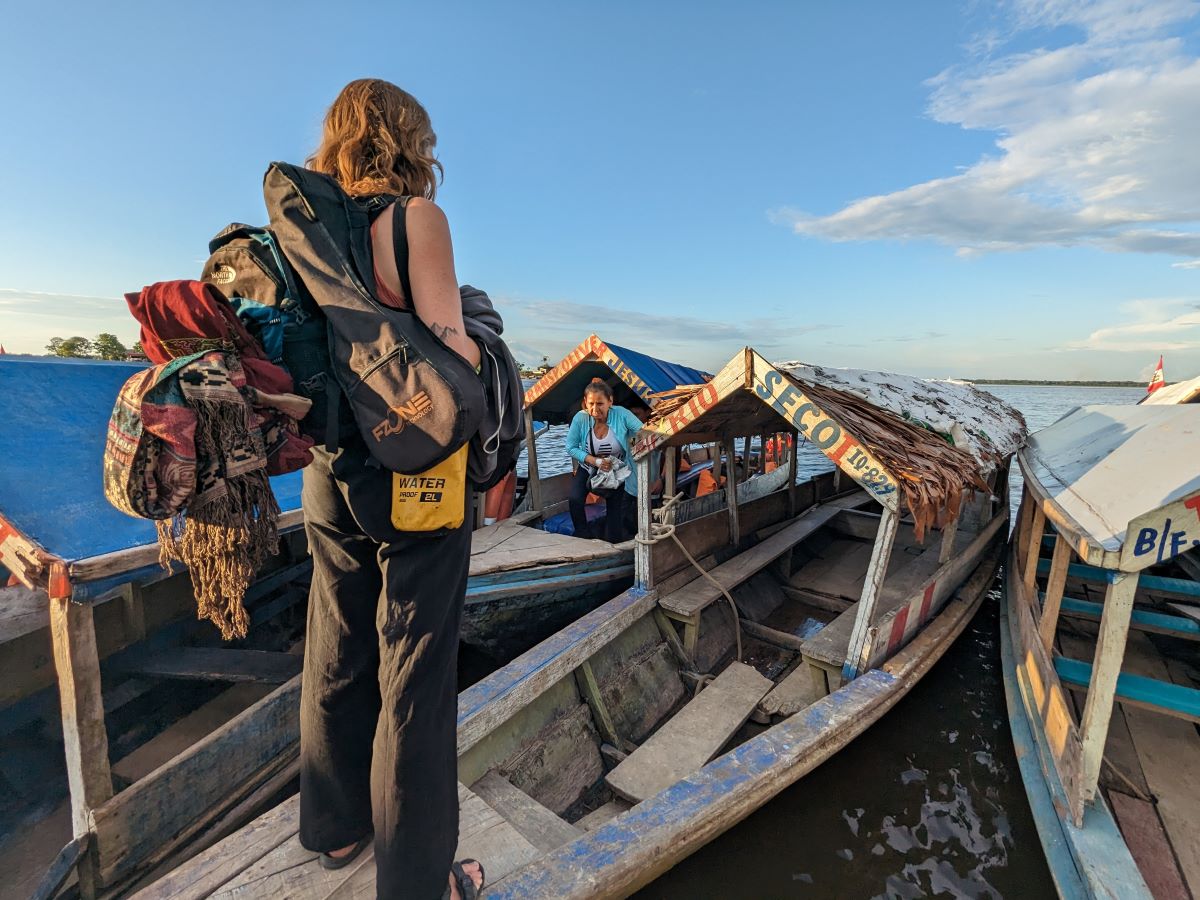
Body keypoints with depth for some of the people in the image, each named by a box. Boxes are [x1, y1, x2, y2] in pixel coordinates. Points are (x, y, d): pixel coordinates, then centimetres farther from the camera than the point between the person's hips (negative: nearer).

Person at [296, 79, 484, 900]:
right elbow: (451, 351, -17)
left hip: (331, 471, 7)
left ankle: (337, 828, 41)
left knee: (336, 656, 19)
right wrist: (481, 348, 3)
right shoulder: (416, 216, -8)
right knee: (413, 672, 5)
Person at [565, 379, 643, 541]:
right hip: (589, 468, 1)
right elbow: (571, 448, -14)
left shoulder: (621, 414, -23)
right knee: (574, 500, -27)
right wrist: (596, 461, -25)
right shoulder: (580, 418, -20)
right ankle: (583, 535, 4)